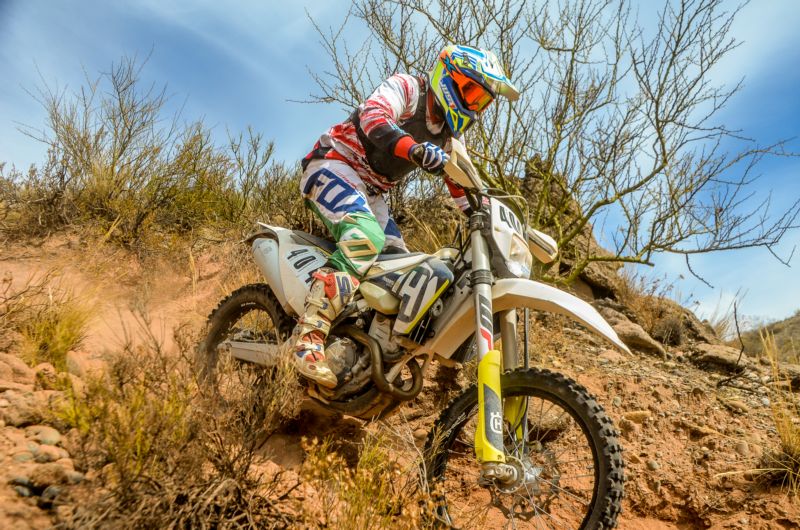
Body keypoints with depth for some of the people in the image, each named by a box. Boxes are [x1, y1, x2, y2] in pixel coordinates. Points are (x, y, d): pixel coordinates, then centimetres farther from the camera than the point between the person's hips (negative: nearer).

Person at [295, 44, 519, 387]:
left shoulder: (447, 132, 15)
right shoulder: (406, 87, -9)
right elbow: (373, 116, -30)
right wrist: (416, 149, -47)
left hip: (370, 193, 9)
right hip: (335, 166, -9)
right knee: (367, 237, -34)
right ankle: (309, 337, -38)